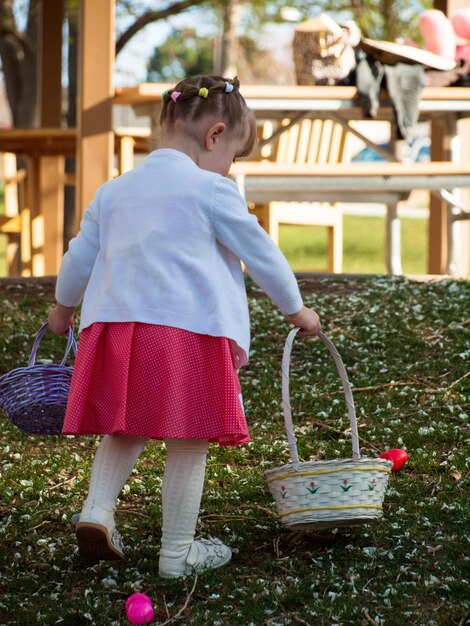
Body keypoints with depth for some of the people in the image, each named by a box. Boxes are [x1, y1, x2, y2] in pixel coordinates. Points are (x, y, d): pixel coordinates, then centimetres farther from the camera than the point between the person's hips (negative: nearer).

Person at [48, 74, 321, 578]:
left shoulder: (114, 190, 15)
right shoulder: (211, 190, -1)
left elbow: (80, 255, 23)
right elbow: (261, 254, 5)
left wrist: (64, 306, 41)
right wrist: (295, 308, 20)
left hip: (116, 324, 5)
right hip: (190, 329, -5)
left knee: (125, 430, 20)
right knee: (188, 443, 4)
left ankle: (96, 508, 0)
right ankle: (178, 551, 10)